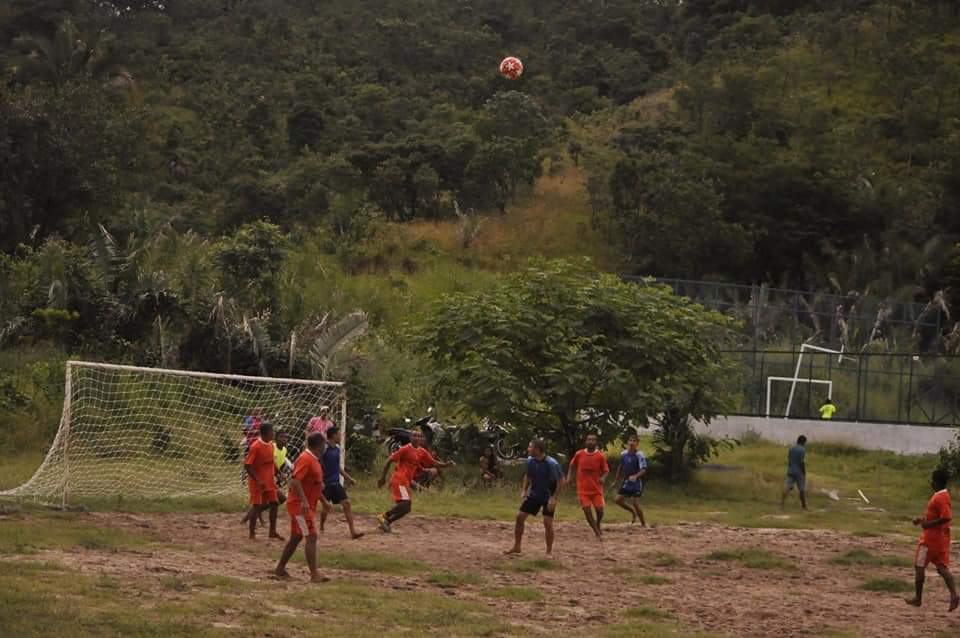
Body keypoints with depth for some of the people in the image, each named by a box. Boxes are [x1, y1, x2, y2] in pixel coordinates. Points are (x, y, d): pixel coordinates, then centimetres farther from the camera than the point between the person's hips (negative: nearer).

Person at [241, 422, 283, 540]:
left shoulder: (271, 444, 4)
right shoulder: (255, 447, -20)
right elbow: (247, 465, -20)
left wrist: (274, 476, 11)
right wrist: (258, 480, -23)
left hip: (269, 481, 7)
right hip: (257, 482, -7)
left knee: (274, 503, 5)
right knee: (257, 506, -3)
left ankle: (273, 532, 14)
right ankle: (252, 533, 7)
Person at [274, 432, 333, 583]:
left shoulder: (314, 460, 14)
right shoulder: (305, 459, -18)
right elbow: (295, 481, -28)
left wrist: (323, 501, 24)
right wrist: (304, 501, -35)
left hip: (307, 506, 10)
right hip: (300, 506, -10)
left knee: (296, 537, 15)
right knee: (311, 537, -13)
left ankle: (280, 568, 23)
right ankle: (314, 575, -15)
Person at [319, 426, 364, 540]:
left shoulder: (337, 448, 9)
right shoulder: (324, 448, -14)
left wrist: (348, 478, 19)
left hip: (336, 483, 7)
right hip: (325, 483, -7)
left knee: (346, 503, -2)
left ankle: (352, 531, -4)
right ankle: (321, 529, 20)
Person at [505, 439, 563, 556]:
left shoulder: (551, 463, -25)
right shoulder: (530, 461, -7)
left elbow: (561, 481, -20)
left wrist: (554, 498, -24)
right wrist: (524, 491, 1)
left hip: (548, 497, -6)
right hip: (534, 494, 6)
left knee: (548, 522, -13)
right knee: (520, 516, 1)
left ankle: (549, 551, 2)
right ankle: (516, 547, 14)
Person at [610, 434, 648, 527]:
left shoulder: (639, 455, -15)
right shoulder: (624, 454, 2)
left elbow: (643, 470, -22)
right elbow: (620, 468, 16)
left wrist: (635, 476, -40)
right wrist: (616, 481, 20)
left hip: (636, 483, -6)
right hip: (626, 482, 6)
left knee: (635, 503, -10)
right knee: (618, 500, 2)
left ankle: (643, 523, 7)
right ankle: (633, 511, 28)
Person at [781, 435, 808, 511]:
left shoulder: (791, 449, 7)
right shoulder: (802, 450, -12)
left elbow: (788, 460, 11)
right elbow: (802, 462, -16)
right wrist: (804, 473, -9)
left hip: (790, 471, 5)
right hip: (799, 472, -5)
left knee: (787, 487, -4)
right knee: (802, 489, 7)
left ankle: (782, 501, -21)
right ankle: (803, 505, 16)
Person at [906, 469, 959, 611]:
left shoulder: (939, 498, -20)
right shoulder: (943, 496, 12)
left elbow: (946, 517, -29)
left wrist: (929, 524, -22)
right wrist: (923, 520, 16)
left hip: (931, 538, -9)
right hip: (942, 538, 9)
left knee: (919, 566, 4)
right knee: (942, 567, 5)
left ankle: (918, 598, 11)